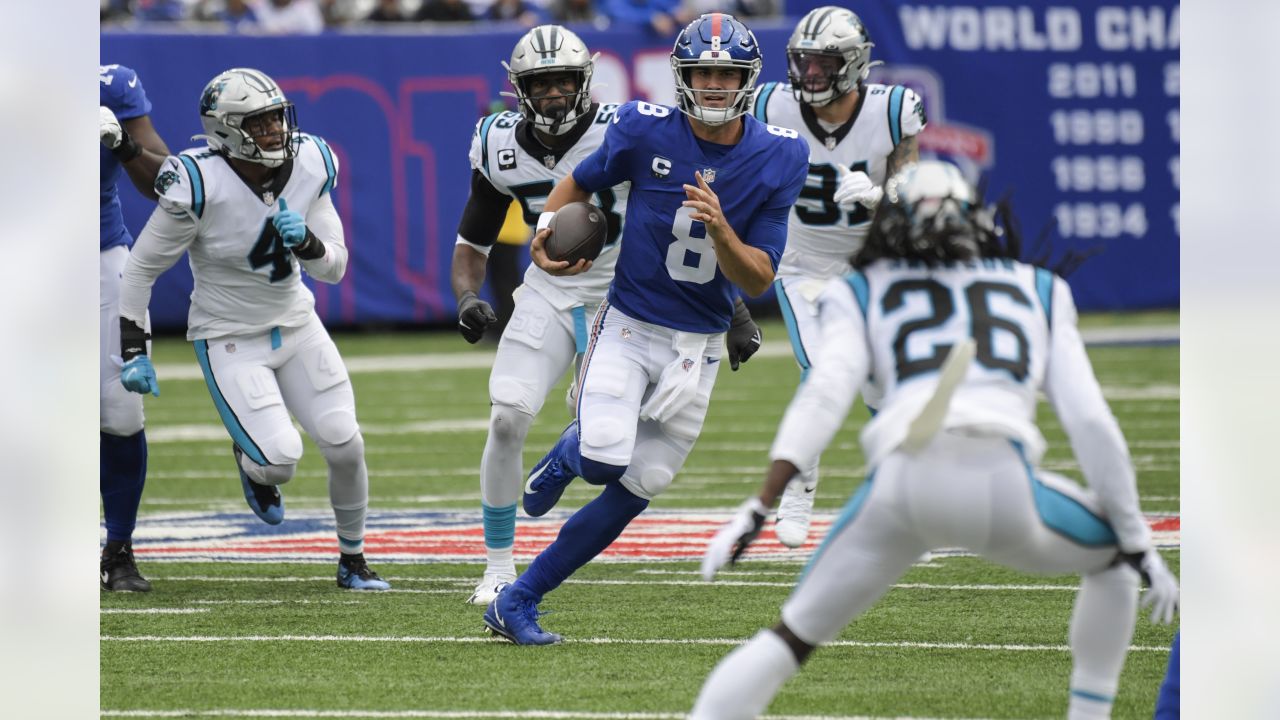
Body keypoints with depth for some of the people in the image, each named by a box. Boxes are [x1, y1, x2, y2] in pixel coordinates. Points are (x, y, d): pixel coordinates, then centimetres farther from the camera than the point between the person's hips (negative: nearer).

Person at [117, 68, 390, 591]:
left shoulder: (309, 167, -9)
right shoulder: (200, 187, -24)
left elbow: (334, 267, -3)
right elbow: (142, 268, -13)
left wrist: (305, 240, -25)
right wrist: (133, 352, -12)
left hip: (296, 325, 5)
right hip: (230, 340, -5)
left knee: (345, 445, -1)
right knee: (281, 459, -18)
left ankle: (353, 562, 22)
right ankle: (250, 460, 22)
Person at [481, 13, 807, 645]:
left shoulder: (778, 159, -7)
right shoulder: (646, 131, -10)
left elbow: (758, 280, -7)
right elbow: (579, 183, 9)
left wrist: (720, 230, -25)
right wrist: (546, 233, -9)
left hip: (696, 348, 2)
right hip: (627, 328, -2)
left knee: (632, 493, 2)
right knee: (603, 461, -24)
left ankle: (518, 602, 15)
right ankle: (570, 452, 15)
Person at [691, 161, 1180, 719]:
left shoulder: (861, 294, 25)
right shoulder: (1038, 291, 29)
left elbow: (825, 395, 5)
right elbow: (1090, 422, 20)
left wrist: (759, 509, -3)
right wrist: (1139, 546, 25)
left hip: (902, 480, 0)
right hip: (1005, 484, 0)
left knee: (791, 637, 15)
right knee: (1113, 554, 31)